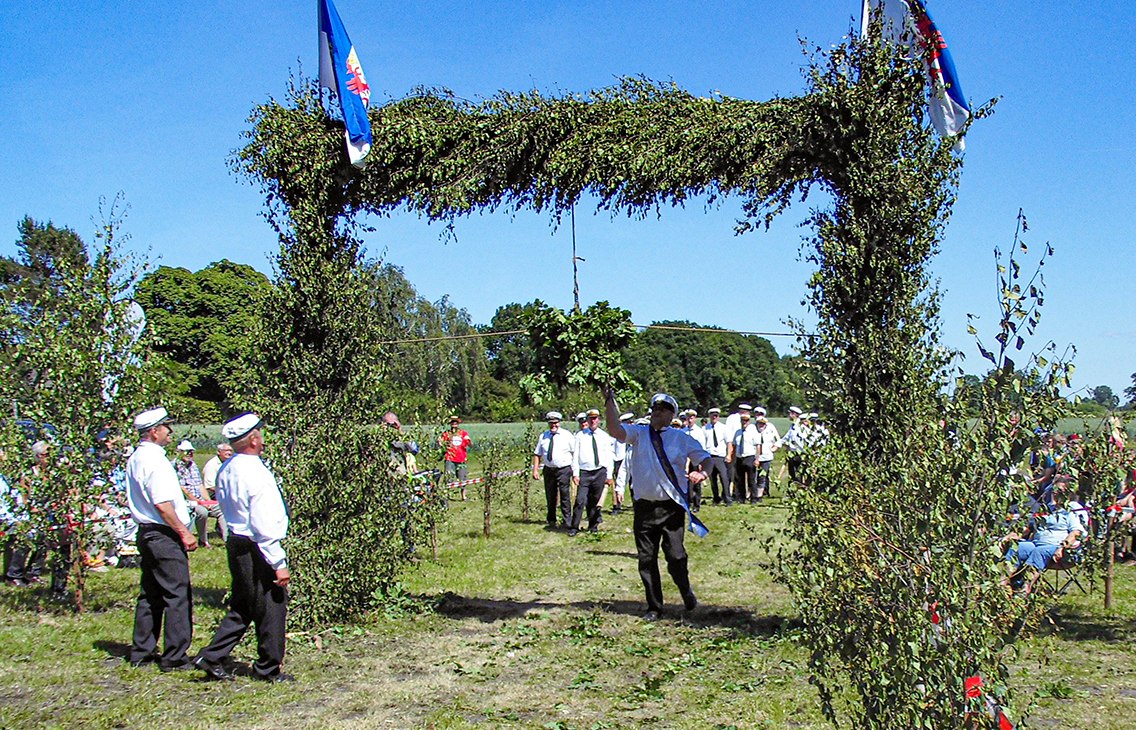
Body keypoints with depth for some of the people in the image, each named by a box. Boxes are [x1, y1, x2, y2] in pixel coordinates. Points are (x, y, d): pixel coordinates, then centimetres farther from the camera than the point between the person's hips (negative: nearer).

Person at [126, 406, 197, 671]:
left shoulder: (135, 458, 13)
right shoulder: (155, 460, -17)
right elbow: (162, 504, -22)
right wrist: (184, 532, -17)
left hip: (146, 531, 10)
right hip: (165, 536, -10)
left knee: (150, 594, 17)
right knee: (178, 595, -4)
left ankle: (141, 652, 24)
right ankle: (175, 657, -1)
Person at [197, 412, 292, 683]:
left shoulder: (226, 470, 6)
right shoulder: (256, 473, -21)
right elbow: (265, 525, -22)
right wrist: (279, 564, -18)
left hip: (236, 542, 9)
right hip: (257, 550, -9)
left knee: (241, 608, 20)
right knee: (271, 608, 5)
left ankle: (212, 657, 19)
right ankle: (269, 668, 16)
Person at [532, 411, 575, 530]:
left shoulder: (567, 436, -2)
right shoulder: (543, 437, 7)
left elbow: (575, 453, -2)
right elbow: (537, 454, 9)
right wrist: (535, 470, 1)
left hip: (564, 470, -4)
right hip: (548, 470, 4)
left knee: (565, 496, -5)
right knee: (550, 497, 13)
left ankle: (567, 521, 3)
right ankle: (551, 520, 27)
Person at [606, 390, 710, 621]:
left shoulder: (681, 438, 7)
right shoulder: (638, 433, 5)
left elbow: (705, 458, 8)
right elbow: (616, 430, -13)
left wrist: (701, 472, -14)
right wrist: (610, 400, -20)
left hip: (672, 507, -1)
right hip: (644, 506, 1)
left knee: (676, 556, -2)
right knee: (646, 558, 6)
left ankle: (687, 595, 26)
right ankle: (654, 607, 20)